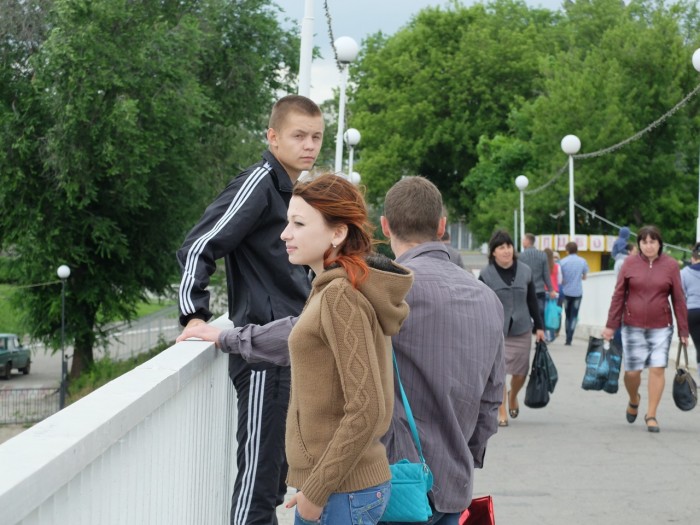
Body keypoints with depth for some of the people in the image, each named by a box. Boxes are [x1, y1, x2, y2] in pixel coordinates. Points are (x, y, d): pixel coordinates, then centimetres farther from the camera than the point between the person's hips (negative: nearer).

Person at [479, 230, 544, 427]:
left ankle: (513, 396, 40)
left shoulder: (525, 271, 5)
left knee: (520, 372, 9)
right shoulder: (486, 275, -5)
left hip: (521, 330, 3)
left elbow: (532, 301, 13)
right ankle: (501, 412, 3)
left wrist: (539, 326, 14)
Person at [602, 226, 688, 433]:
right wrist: (611, 325, 2)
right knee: (632, 371, 0)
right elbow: (618, 296, 4)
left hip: (661, 328, 0)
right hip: (633, 326, 0)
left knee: (657, 369, -6)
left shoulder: (670, 265, 0)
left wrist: (683, 331, 2)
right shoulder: (630, 264, 1)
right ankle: (634, 400, 32)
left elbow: (678, 299, 3)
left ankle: (651, 415, 6)